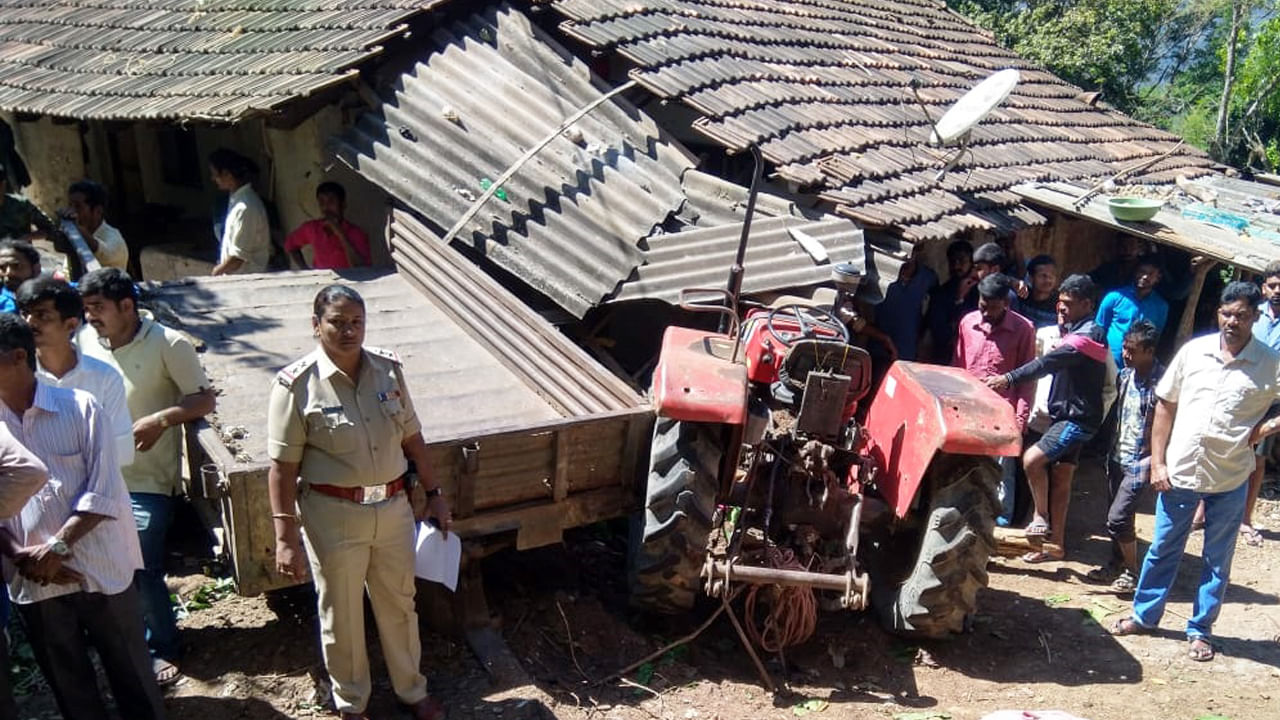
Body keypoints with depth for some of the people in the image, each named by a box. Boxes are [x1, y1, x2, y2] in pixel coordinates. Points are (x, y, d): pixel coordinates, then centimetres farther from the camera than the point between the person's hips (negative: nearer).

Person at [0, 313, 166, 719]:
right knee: (69, 687, 17)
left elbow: (103, 491, -9)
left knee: (131, 675, 10)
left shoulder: (80, 406, -6)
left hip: (99, 569, -2)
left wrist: (57, 546, -17)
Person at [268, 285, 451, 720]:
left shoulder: (388, 369, -2)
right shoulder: (297, 385, -14)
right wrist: (286, 538, -13)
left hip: (393, 508, 4)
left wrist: (434, 494, 11)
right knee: (341, 617, 14)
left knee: (399, 604, 19)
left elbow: (411, 437, 8)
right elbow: (283, 467, -13)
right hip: (334, 516, -3)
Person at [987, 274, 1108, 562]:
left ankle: (1041, 517, -1)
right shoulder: (1076, 331, 16)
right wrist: (1063, 326, 7)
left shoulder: (1087, 335, -16)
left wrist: (1009, 378, -34)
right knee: (1060, 479, 11)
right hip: (1066, 415, 10)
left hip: (1078, 418, -10)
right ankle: (1055, 544, 17)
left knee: (1032, 459, -20)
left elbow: (1048, 363, -28)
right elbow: (1058, 363, 10)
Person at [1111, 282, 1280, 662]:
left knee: (1217, 560, 12)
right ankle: (1144, 615, 30)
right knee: (1162, 549, 13)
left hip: (1230, 479, -1)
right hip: (1179, 472, 1)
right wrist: (1158, 463, -1)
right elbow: (1165, 405, 3)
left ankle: (1200, 629, 27)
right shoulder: (1194, 350, -2)